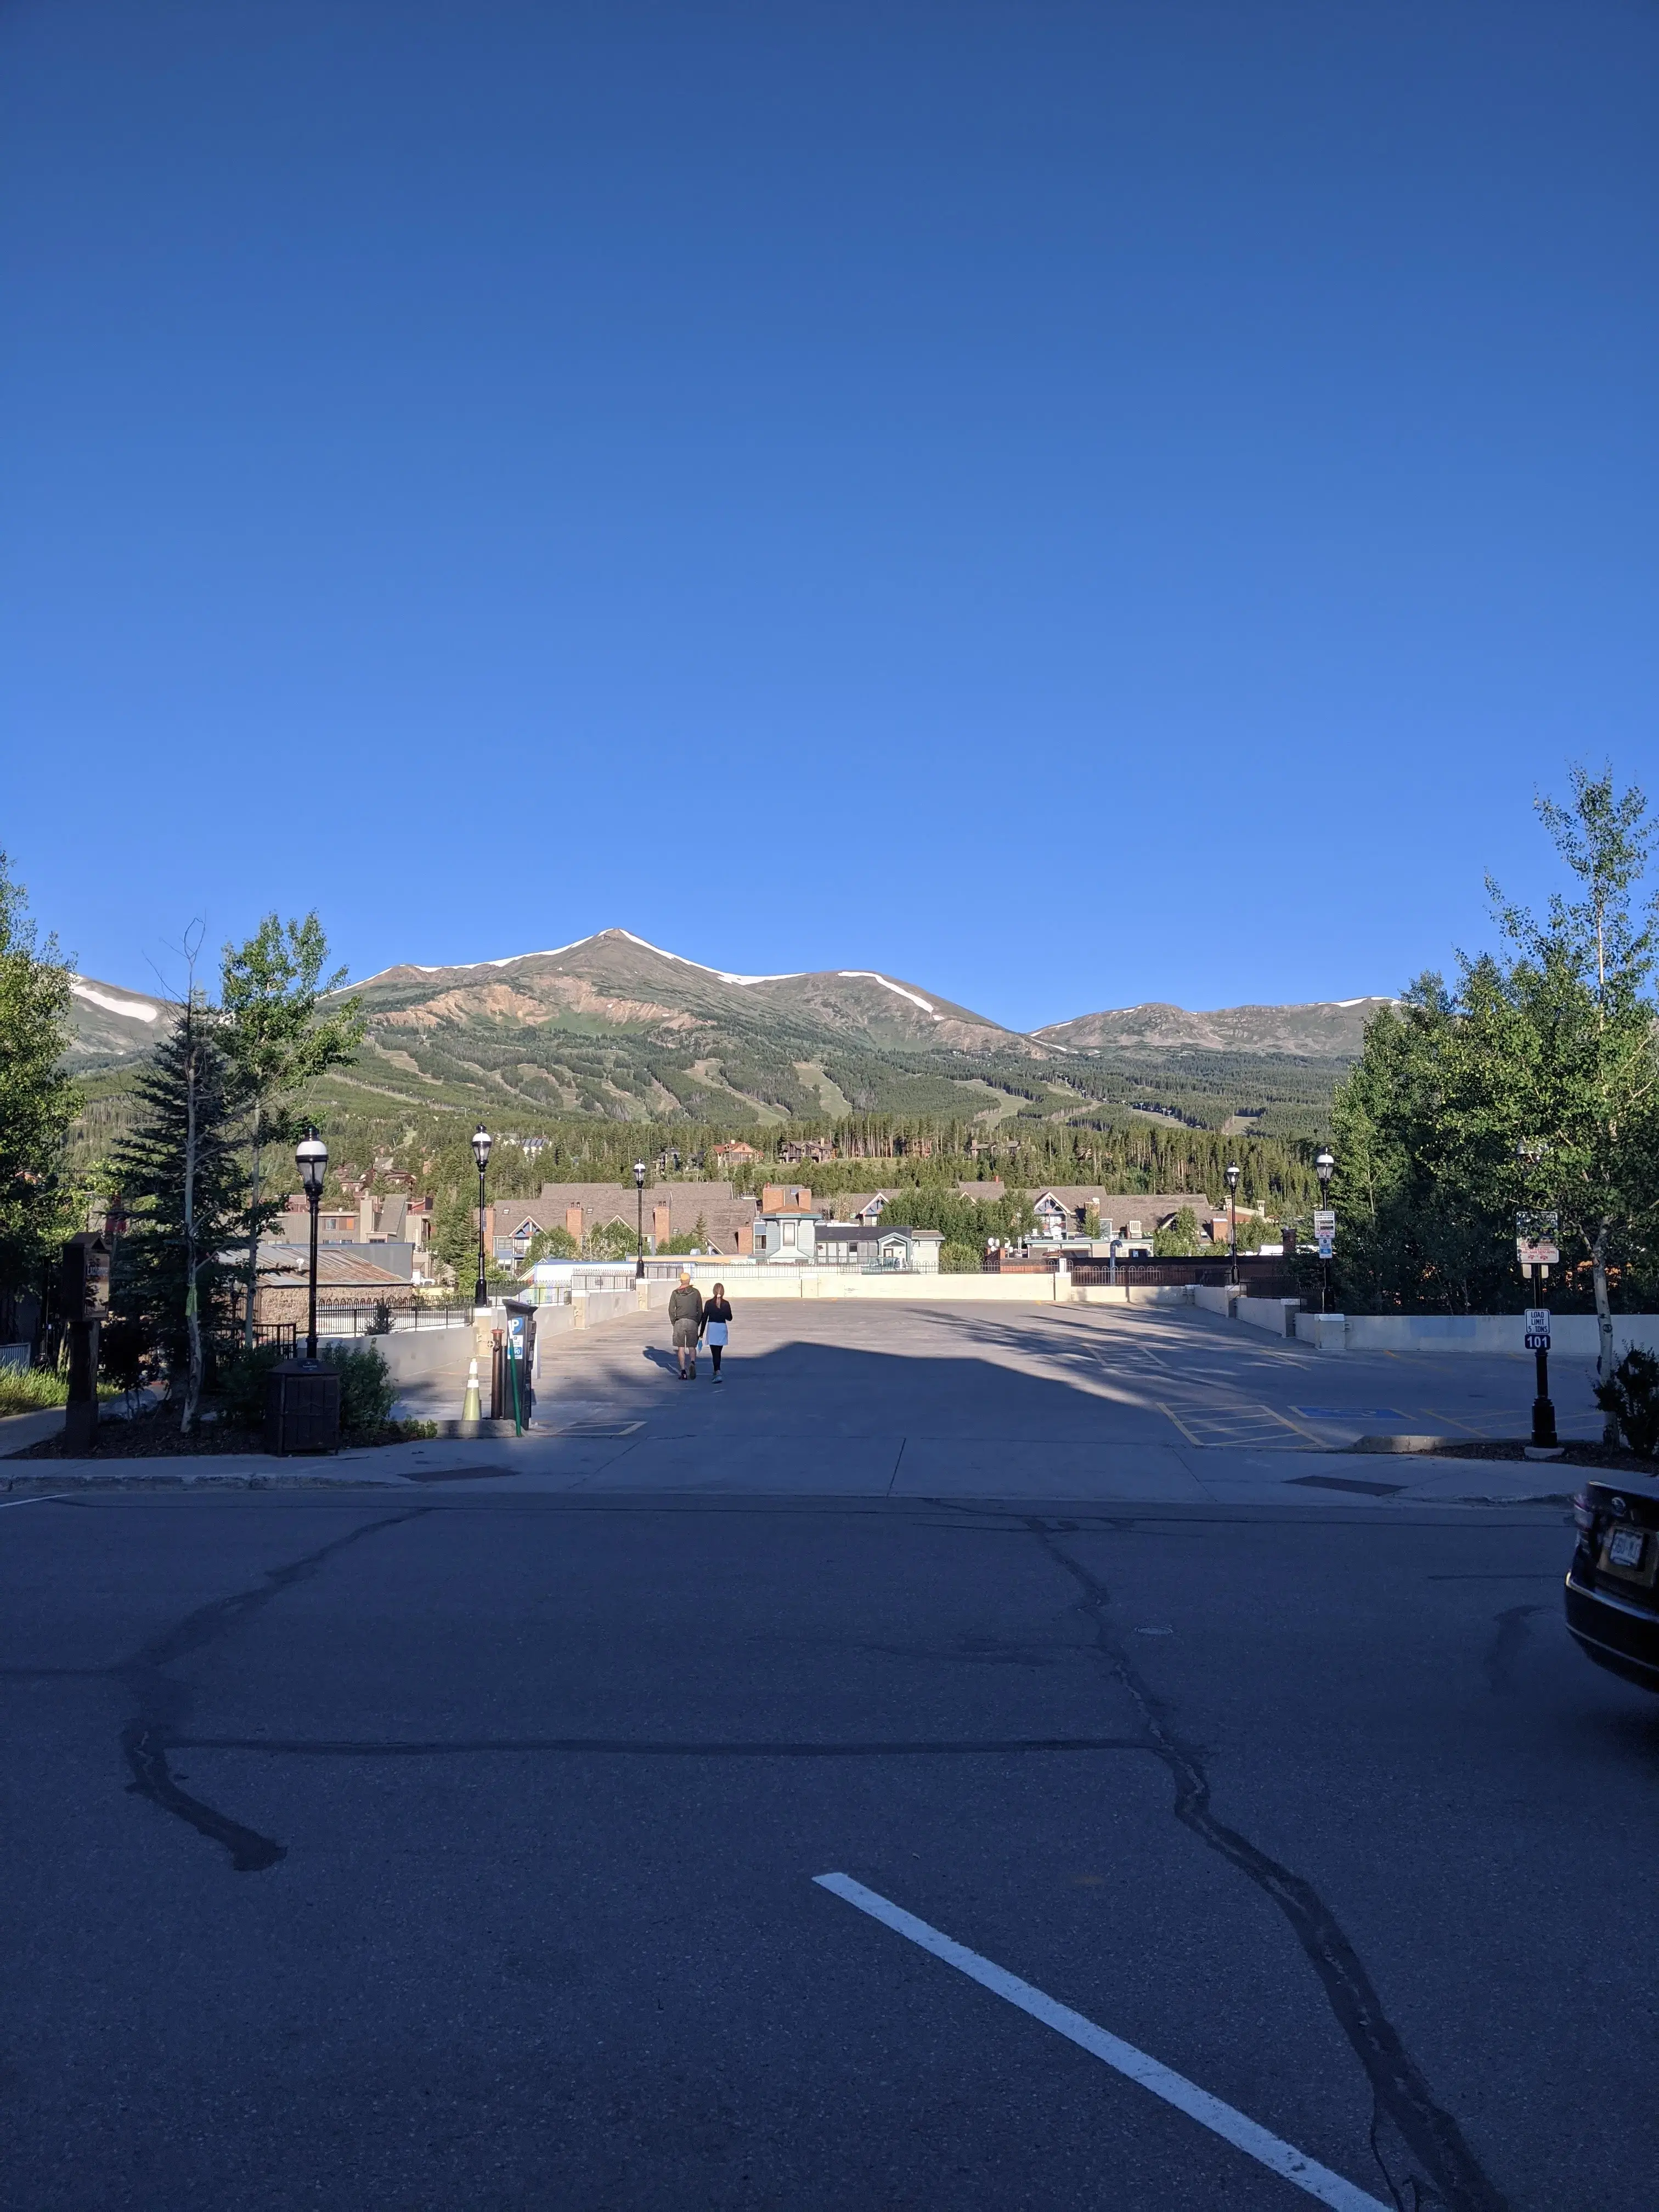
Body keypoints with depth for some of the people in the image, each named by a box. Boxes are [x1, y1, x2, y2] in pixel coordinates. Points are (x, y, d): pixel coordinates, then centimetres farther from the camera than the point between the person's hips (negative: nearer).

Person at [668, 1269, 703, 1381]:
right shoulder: (695, 1292, 2)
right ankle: (692, 1362, -19)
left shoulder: (675, 1293, 1)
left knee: (681, 1348, 5)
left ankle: (683, 1371, -1)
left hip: (679, 1322, 0)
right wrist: (698, 1323, 13)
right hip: (692, 1322, 0)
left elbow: (671, 1310, 0)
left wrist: (674, 1323, 11)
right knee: (692, 1347, 9)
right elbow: (700, 1309, 4)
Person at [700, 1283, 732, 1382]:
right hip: (722, 1328, 2)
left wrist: (702, 1333, 3)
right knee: (718, 1352, 19)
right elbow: (729, 1318, 5)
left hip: (712, 1328, -2)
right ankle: (716, 1371, 33)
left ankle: (718, 1374, -21)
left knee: (715, 1353, -5)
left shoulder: (709, 1303, -6)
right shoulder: (726, 1304, -3)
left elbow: (704, 1318, -3)